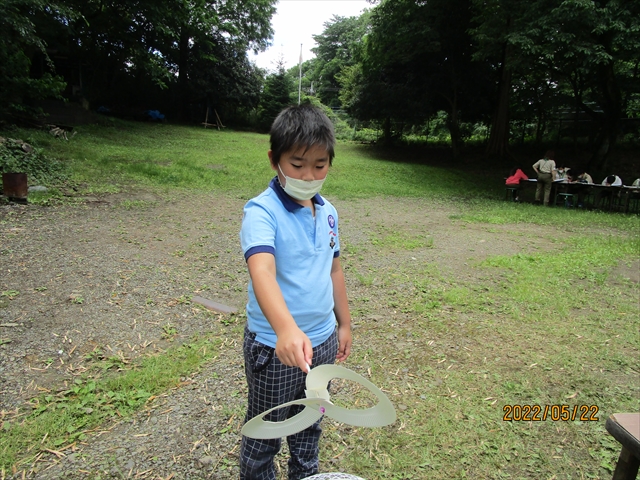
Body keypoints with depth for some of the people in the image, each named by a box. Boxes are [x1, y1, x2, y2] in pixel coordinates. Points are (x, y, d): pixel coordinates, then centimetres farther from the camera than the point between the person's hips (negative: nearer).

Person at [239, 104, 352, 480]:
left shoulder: (328, 212, 0)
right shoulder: (262, 211, -21)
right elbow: (262, 272, -38)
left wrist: (344, 323, 15)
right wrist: (287, 329, -54)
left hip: (323, 340, 6)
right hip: (275, 346, -6)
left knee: (311, 424, 27)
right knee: (265, 435, 16)